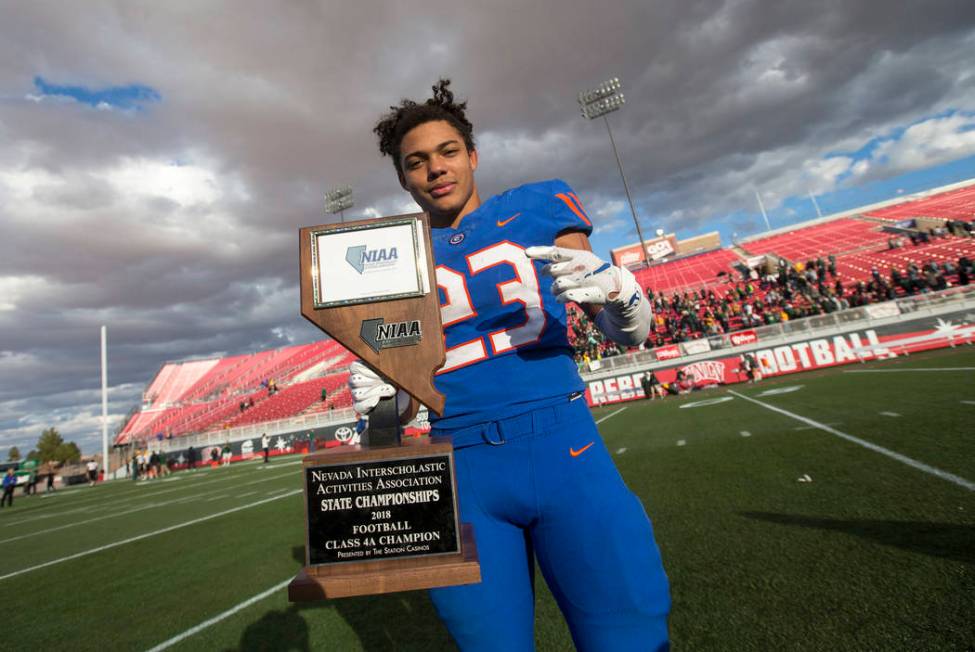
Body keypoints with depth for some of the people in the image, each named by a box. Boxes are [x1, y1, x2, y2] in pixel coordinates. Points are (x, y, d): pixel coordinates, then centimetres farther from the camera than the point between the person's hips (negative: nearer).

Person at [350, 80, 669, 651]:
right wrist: (377, 396, -9)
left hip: (564, 451, -1)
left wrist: (617, 291, -16)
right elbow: (405, 399, 12)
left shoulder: (536, 210, 5)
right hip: (464, 471, 2)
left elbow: (629, 333, 6)